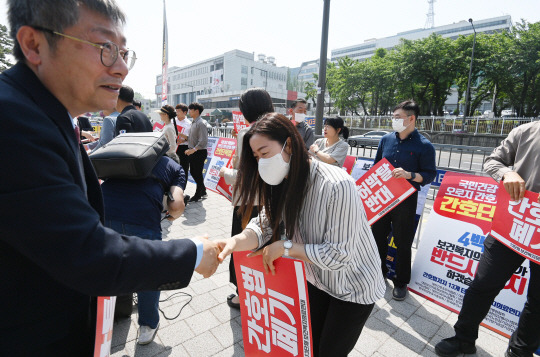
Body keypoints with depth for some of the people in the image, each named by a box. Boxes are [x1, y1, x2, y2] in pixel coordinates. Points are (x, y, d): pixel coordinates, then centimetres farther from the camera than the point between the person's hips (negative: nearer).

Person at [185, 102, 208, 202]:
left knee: (198, 173, 3)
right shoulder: (193, 122, 11)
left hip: (199, 152, -9)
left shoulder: (200, 123, -17)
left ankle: (198, 195, 20)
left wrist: (193, 149, -22)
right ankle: (203, 191, 32)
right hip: (192, 152, 9)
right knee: (193, 172, 16)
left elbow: (203, 141, -23)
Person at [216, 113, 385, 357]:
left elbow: (339, 255, -30)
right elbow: (264, 225, -13)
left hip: (353, 289, -6)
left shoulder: (336, 185, -34)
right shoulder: (284, 182, -10)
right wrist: (235, 242, -32)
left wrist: (285, 248, -28)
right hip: (317, 280, 6)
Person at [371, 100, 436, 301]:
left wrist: (409, 175, -24)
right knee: (378, 235, 14)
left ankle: (401, 282, 26)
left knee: (403, 242, 7)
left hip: (405, 200, -4)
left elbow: (430, 175, -7)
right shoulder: (386, 139, 6)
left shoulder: (424, 146, -7)